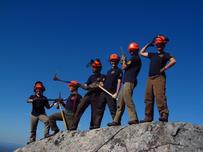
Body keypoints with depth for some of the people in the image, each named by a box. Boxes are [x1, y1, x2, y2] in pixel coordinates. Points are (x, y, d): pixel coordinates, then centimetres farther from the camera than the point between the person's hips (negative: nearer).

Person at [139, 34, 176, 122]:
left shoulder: (165, 54, 9)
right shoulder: (153, 55, 26)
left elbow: (173, 61, -9)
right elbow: (141, 53, 34)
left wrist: (164, 68, -10)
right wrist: (148, 45, 28)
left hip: (159, 77, -6)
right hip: (150, 78, 7)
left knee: (160, 96, -21)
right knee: (148, 98, 0)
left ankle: (164, 115, -24)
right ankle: (148, 117, 1)